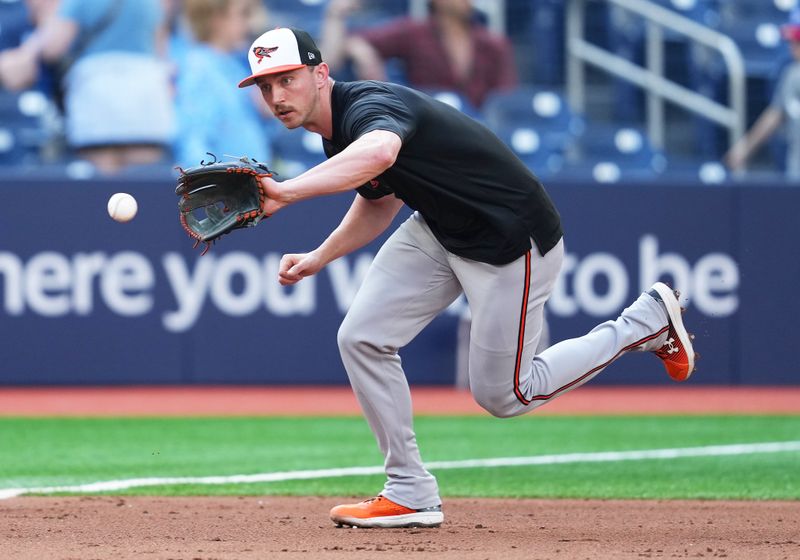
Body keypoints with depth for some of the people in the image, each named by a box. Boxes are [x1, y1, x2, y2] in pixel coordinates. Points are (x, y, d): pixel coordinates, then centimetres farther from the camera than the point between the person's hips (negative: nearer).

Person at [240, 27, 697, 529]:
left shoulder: (370, 106, -29)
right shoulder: (338, 130, 2)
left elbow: (378, 153, -56)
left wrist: (288, 192, -67)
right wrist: (318, 258, 10)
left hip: (513, 239, -9)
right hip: (439, 232, 9)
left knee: (502, 394, 1)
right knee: (362, 339, -4)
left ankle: (648, 321, 15)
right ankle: (412, 496, 5)